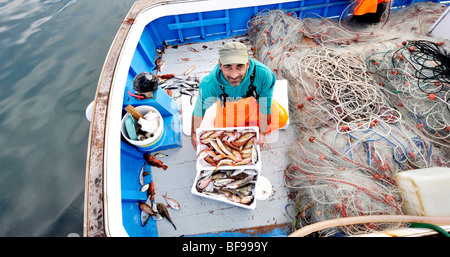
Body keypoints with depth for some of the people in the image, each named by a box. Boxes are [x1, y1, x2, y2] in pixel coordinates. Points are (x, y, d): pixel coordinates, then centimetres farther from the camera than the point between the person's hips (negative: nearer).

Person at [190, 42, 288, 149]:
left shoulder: (263, 74, -39)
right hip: (227, 106, 0)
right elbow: (199, 110, -19)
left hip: (254, 100, 1)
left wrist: (262, 132, -11)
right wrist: (194, 133, -4)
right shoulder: (209, 86, -39)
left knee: (281, 118, -12)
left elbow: (264, 107, -23)